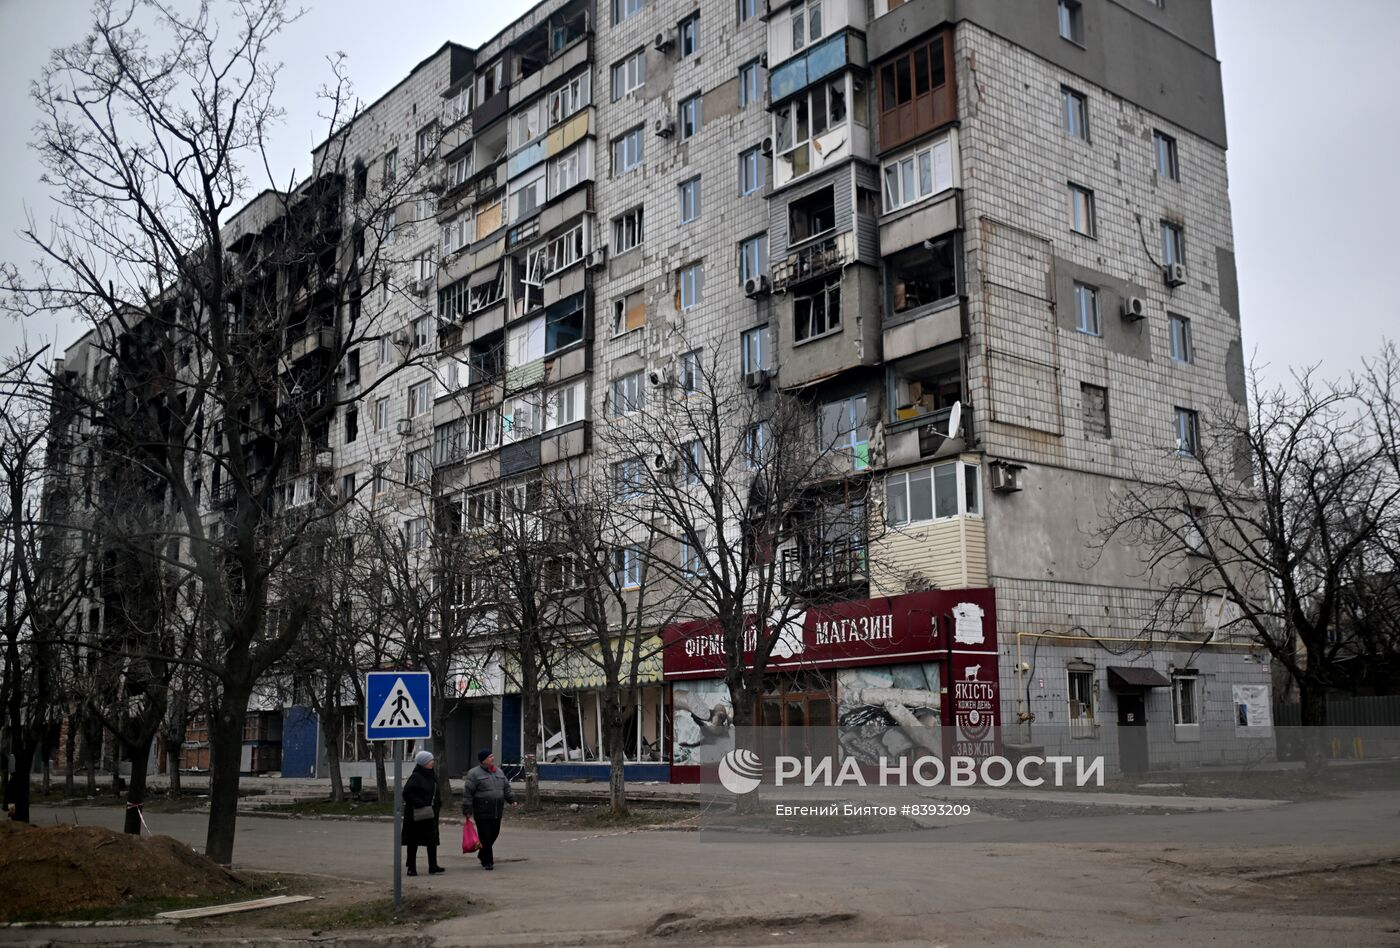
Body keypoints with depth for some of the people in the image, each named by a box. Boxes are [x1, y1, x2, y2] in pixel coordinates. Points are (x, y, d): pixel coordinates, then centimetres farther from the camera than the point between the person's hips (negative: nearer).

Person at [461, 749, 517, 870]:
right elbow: (468, 793, -8)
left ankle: (483, 855, 35)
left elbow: (506, 788, 19)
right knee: (485, 837, -5)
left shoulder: (499, 772, 14)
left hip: (497, 812, 6)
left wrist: (512, 800, 4)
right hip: (482, 813, -6)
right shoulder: (474, 774, -7)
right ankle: (487, 862, 4)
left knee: (494, 834, 13)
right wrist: (467, 810, -11)